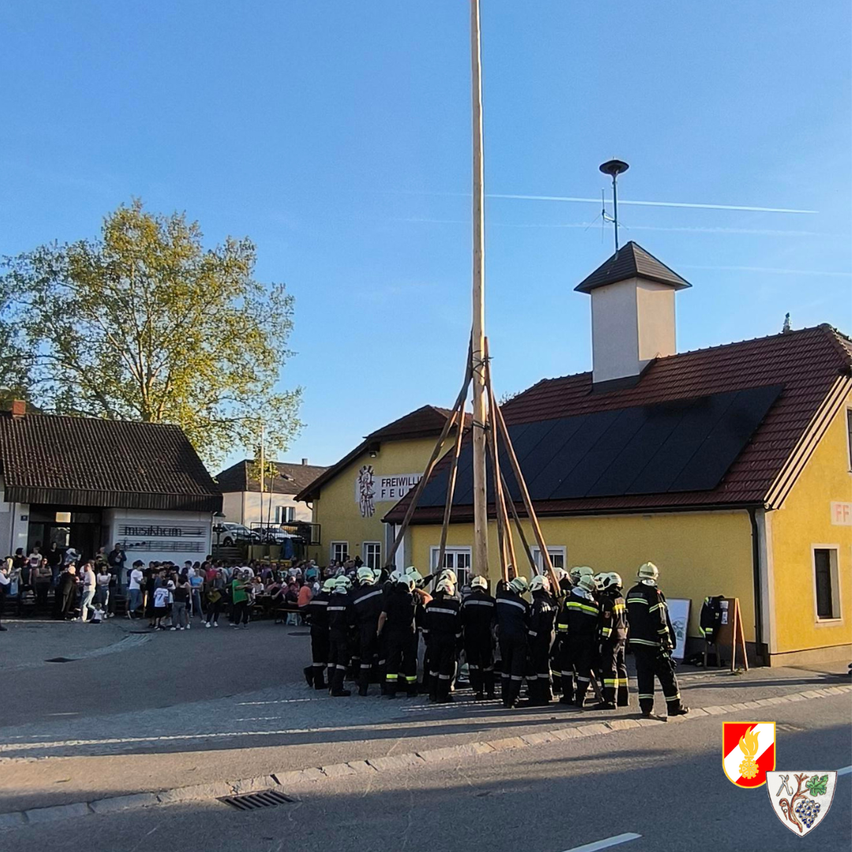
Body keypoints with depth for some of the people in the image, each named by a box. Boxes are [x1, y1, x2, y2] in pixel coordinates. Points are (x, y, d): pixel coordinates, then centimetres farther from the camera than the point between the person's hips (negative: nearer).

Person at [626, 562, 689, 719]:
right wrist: (668, 640, -11)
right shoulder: (654, 594, -13)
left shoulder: (631, 593, 9)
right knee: (667, 674, 5)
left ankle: (646, 708, 7)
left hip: (636, 641, 6)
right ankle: (674, 706, 11)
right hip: (652, 643, -6)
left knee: (644, 674, 9)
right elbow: (660, 620, -16)